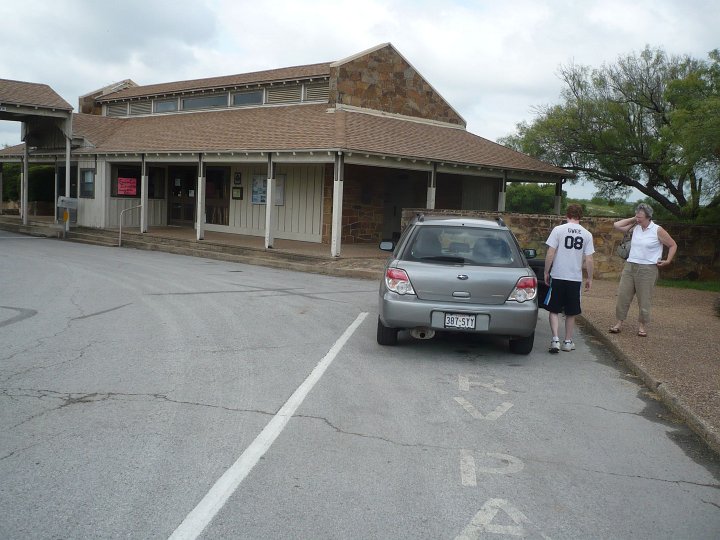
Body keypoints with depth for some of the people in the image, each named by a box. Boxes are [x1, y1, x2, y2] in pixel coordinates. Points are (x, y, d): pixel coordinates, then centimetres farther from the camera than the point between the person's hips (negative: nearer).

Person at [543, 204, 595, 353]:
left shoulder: (558, 230, -5)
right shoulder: (587, 234, 1)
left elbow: (550, 254, -8)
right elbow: (588, 260, 1)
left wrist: (546, 272, 4)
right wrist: (590, 278, 11)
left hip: (558, 276, -2)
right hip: (576, 278, 2)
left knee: (554, 310, 7)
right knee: (571, 313, 14)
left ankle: (555, 339, -6)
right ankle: (568, 341, 20)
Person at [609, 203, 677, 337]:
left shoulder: (657, 230, -4)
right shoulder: (635, 228, 8)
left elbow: (673, 245, 4)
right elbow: (616, 225, 10)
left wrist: (667, 261, -2)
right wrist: (633, 220, 7)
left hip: (647, 269, -4)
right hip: (630, 266, 4)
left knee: (644, 299, 2)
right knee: (622, 295, 2)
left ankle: (642, 326, 15)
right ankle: (619, 322, 10)